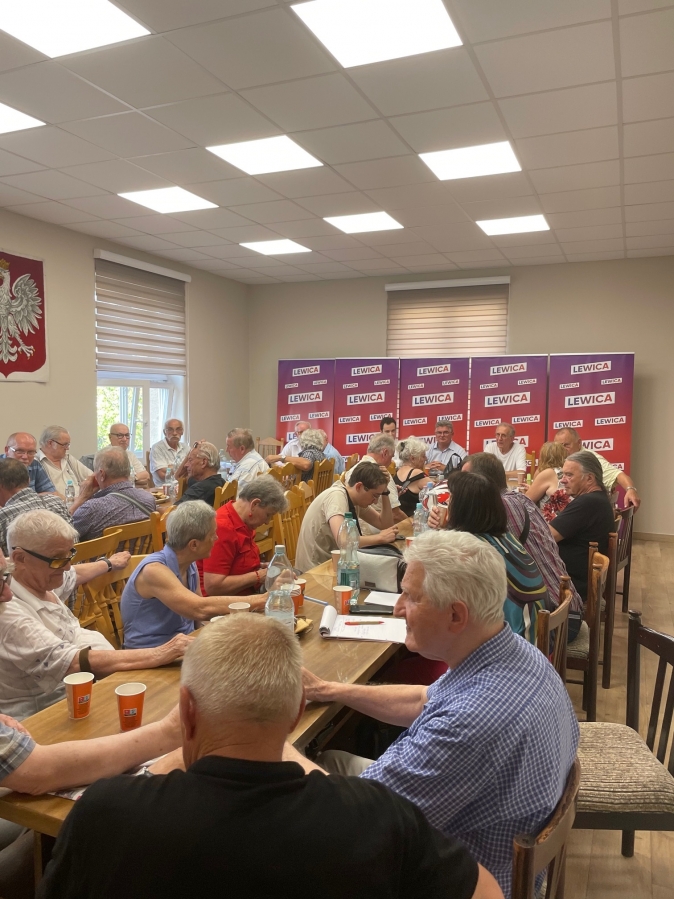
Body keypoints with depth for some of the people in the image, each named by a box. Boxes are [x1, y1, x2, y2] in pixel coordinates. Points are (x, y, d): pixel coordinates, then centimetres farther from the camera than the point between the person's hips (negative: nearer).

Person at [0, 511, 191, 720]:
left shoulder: (39, 581, 0)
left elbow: (74, 576, 24)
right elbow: (75, 663, -35)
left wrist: (110, 563, 41)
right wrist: (157, 655, -37)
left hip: (70, 695, 9)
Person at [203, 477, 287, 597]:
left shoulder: (245, 523, 9)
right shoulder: (223, 528, -21)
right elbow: (213, 586, -27)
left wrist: (259, 567, 7)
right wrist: (258, 576, -18)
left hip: (245, 595, 10)